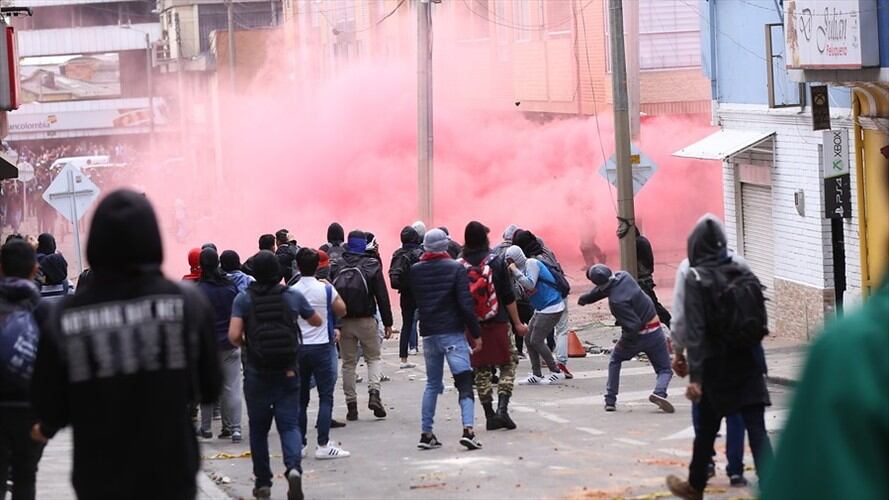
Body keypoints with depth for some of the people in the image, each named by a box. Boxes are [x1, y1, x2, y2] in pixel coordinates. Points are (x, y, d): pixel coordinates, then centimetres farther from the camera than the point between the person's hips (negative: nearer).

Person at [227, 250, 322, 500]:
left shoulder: (244, 299, -6)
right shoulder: (293, 296, -1)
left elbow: (234, 335, -15)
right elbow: (317, 322, 15)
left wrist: (246, 344, 7)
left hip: (257, 374, 0)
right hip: (288, 373, 1)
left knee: (258, 428, 12)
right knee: (290, 425, 1)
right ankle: (294, 468, -25)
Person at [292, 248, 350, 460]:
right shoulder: (326, 289, -8)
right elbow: (342, 311, 3)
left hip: (298, 348, 3)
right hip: (321, 346, -3)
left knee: (301, 398, 10)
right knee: (326, 396, -1)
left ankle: (299, 444, 12)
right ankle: (323, 445, -8)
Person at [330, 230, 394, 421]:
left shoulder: (336, 267, 1)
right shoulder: (372, 266, -4)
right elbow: (382, 296, -5)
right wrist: (387, 322, 1)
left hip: (343, 321, 2)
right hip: (366, 320, -2)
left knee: (348, 363, 9)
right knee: (374, 358, 11)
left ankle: (351, 404, 7)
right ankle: (374, 393, -12)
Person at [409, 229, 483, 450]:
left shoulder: (415, 271, 4)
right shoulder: (455, 269, -9)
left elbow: (412, 301, 12)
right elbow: (466, 305, -12)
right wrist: (476, 334, -7)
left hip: (428, 334, 4)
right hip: (453, 332, -4)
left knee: (432, 384, 16)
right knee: (465, 382, -5)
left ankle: (426, 433, 12)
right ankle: (468, 429, -21)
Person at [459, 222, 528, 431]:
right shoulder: (496, 262, -5)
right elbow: (509, 297, -4)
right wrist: (517, 323, 3)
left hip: (472, 327, 2)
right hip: (498, 325, -2)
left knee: (481, 371, 9)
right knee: (508, 366, 7)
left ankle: (490, 415, 8)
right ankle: (502, 408, -8)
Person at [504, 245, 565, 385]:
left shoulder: (531, 264, -13)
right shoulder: (522, 268, 13)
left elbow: (530, 284, -24)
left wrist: (515, 272, -17)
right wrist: (511, 274, 0)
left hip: (552, 307, -10)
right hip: (541, 309, 10)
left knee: (536, 341, -10)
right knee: (529, 340, 7)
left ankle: (556, 372, -2)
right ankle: (536, 375, 10)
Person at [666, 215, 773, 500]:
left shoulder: (696, 278, -10)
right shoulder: (744, 274, 3)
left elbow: (695, 330, -17)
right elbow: (761, 323, 5)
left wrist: (695, 376, -20)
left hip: (717, 366, -3)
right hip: (749, 364, 3)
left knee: (707, 428, 16)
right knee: (757, 430, -2)